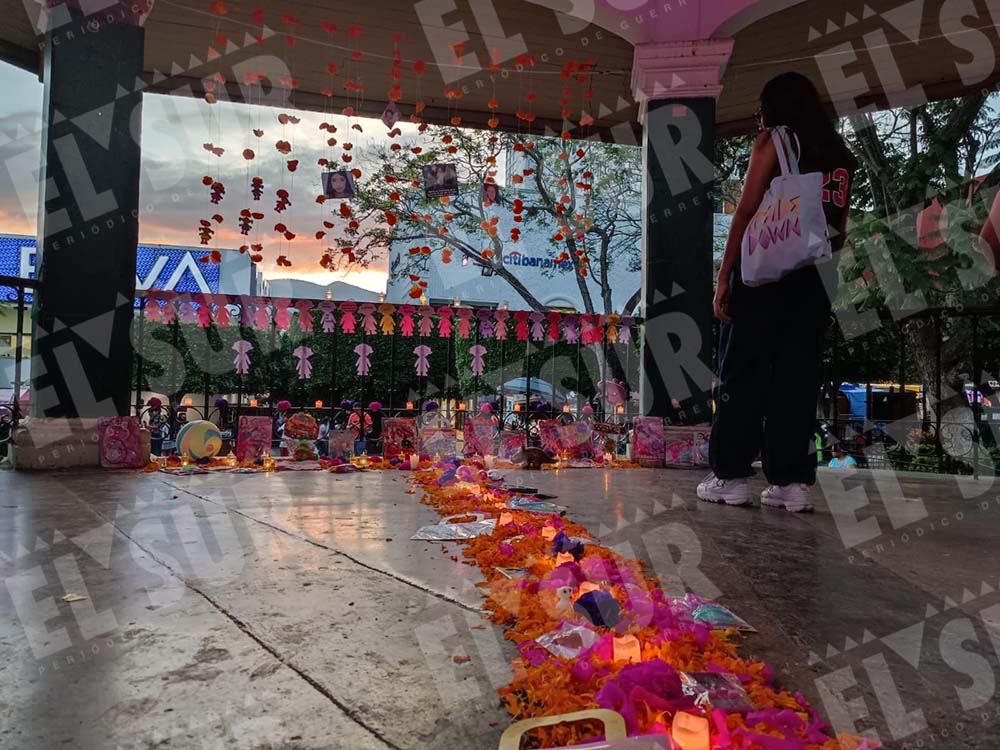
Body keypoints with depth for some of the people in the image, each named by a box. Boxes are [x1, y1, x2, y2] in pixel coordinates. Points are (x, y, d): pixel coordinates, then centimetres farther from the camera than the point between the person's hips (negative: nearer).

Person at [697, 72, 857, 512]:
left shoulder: (775, 140, 2)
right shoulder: (841, 154, 18)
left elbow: (746, 212, -7)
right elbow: (840, 230, 14)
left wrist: (724, 277, -7)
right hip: (817, 277, 5)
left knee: (742, 374, -1)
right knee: (797, 377, 5)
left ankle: (730, 476, 1)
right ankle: (792, 481, 5)